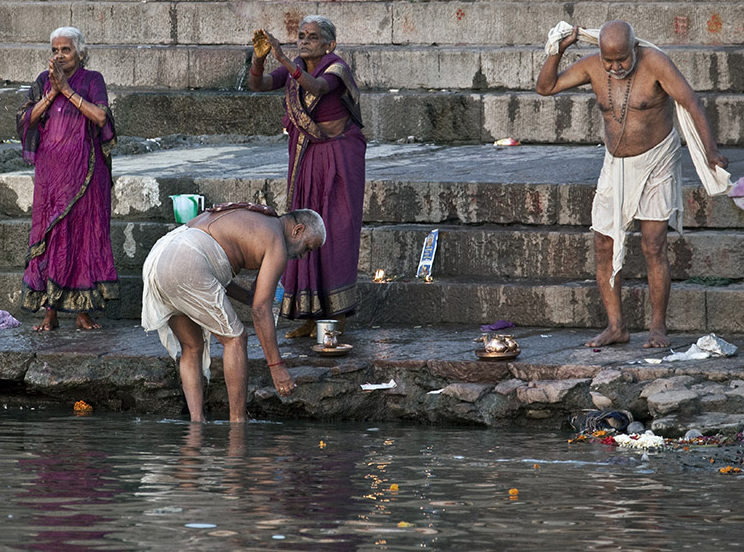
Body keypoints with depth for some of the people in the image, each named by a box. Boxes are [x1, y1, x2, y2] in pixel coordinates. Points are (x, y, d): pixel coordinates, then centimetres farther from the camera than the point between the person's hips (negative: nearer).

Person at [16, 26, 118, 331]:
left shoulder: (91, 80, 1)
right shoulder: (43, 81, 9)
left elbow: (100, 116, -15)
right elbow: (26, 118, 0)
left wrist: (67, 89, -14)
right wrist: (52, 92, -10)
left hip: (84, 171, -2)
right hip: (50, 171, 2)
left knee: (85, 234, -2)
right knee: (50, 237, 0)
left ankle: (83, 311, 4)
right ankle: (51, 312, 4)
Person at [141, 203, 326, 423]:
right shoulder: (276, 245, 5)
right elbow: (261, 310, -3)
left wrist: (250, 297, 25)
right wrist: (276, 365, 0)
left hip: (155, 263, 9)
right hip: (186, 270, -9)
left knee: (192, 348, 18)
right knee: (235, 338, 5)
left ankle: (196, 423, 9)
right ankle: (238, 421, 6)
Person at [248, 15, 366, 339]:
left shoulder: (336, 69, -14)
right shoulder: (294, 69, 4)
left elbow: (316, 87, -36)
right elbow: (257, 84, -10)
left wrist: (283, 59, -48)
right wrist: (259, 57, -30)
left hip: (339, 158, -6)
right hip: (305, 160, 6)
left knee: (335, 233, -6)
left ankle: (338, 319, -1)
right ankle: (312, 318, 8)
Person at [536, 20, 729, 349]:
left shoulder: (654, 63, -20)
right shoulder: (593, 67, -6)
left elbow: (691, 104, -24)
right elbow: (545, 87, 0)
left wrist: (710, 151, -34)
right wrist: (558, 51, -15)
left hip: (656, 163, -5)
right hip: (617, 166, 5)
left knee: (653, 247, -8)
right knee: (604, 246, 1)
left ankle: (658, 328, 2)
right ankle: (615, 327, 9)